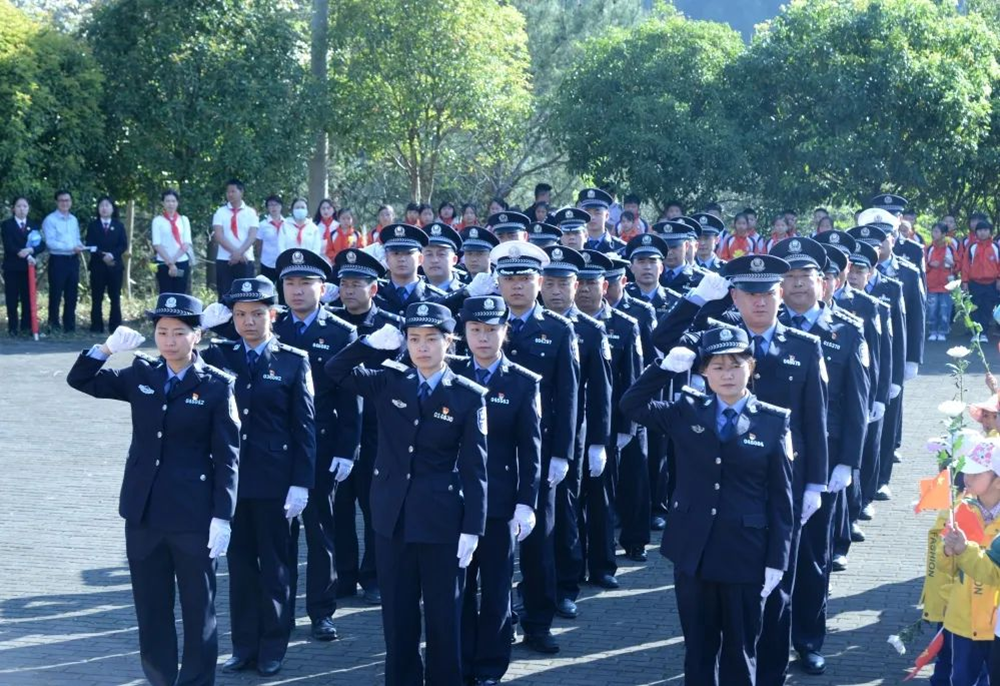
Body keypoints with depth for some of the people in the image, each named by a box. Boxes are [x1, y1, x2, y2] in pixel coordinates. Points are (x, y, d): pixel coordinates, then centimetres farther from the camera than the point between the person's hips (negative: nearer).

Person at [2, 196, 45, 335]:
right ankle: (13, 328, 1)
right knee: (12, 299, -2)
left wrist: (31, 250, -18)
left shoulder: (33, 226, 12)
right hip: (12, 267, -3)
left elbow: (42, 245, 2)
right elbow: (8, 245, -11)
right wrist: (26, 256, -20)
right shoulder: (7, 225, 1)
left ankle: (27, 326, 6)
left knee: (28, 298, 2)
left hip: (28, 267, 3)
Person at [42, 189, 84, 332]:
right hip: (58, 260, -6)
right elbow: (50, 242, -15)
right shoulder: (50, 220, -7)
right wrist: (71, 248, -21)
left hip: (73, 260, 6)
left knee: (71, 296, 9)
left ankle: (69, 326, 15)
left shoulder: (74, 220, 15)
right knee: (56, 295, -1)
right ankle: (53, 324, 6)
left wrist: (80, 246, -7)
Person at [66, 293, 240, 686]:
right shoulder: (141, 374, 6)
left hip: (193, 514, -4)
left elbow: (227, 457, -8)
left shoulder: (217, 385, -7)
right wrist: (108, 347, -9)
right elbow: (80, 380, 8)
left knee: (198, 607, 5)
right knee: (150, 606, 12)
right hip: (143, 511, 4)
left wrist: (222, 517, -12)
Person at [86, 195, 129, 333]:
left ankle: (115, 326, 1)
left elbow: (124, 245, 2)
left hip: (115, 265, 1)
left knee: (115, 297, -1)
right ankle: (96, 326, 0)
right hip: (97, 266, -1)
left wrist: (112, 255, -14)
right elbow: (90, 245, 0)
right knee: (97, 298, -2)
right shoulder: (93, 226, 10)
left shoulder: (119, 226, 11)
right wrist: (102, 256, -15)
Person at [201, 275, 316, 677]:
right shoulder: (218, 356, 8)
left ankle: (273, 648, 15)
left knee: (276, 565, 5)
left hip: (276, 481, -3)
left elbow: (305, 427, -4)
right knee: (240, 564, 9)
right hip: (232, 477, 3)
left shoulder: (293, 361, -2)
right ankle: (244, 645, 18)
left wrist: (301, 484, -10)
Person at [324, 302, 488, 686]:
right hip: (393, 517, 3)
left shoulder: (469, 396, -4)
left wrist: (472, 529, -9)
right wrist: (375, 343, -9)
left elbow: (474, 468, -5)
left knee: (443, 616, 5)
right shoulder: (388, 382, 4)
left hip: (441, 522, -3)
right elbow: (336, 371, 1)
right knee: (398, 615, 10)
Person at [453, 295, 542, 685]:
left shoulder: (524, 383, -1)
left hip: (499, 502, -2)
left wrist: (526, 503, -9)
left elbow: (531, 449, -3)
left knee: (495, 589, 6)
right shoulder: (451, 375, 5)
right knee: (459, 586, 7)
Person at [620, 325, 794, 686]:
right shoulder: (688, 411, 4)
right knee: (698, 649, 12)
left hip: (745, 555, -2)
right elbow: (632, 405, -2)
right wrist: (666, 367, -11)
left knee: (740, 652, 9)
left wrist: (776, 561, -6)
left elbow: (781, 498, -3)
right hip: (692, 552, 2)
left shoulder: (773, 422, -4)